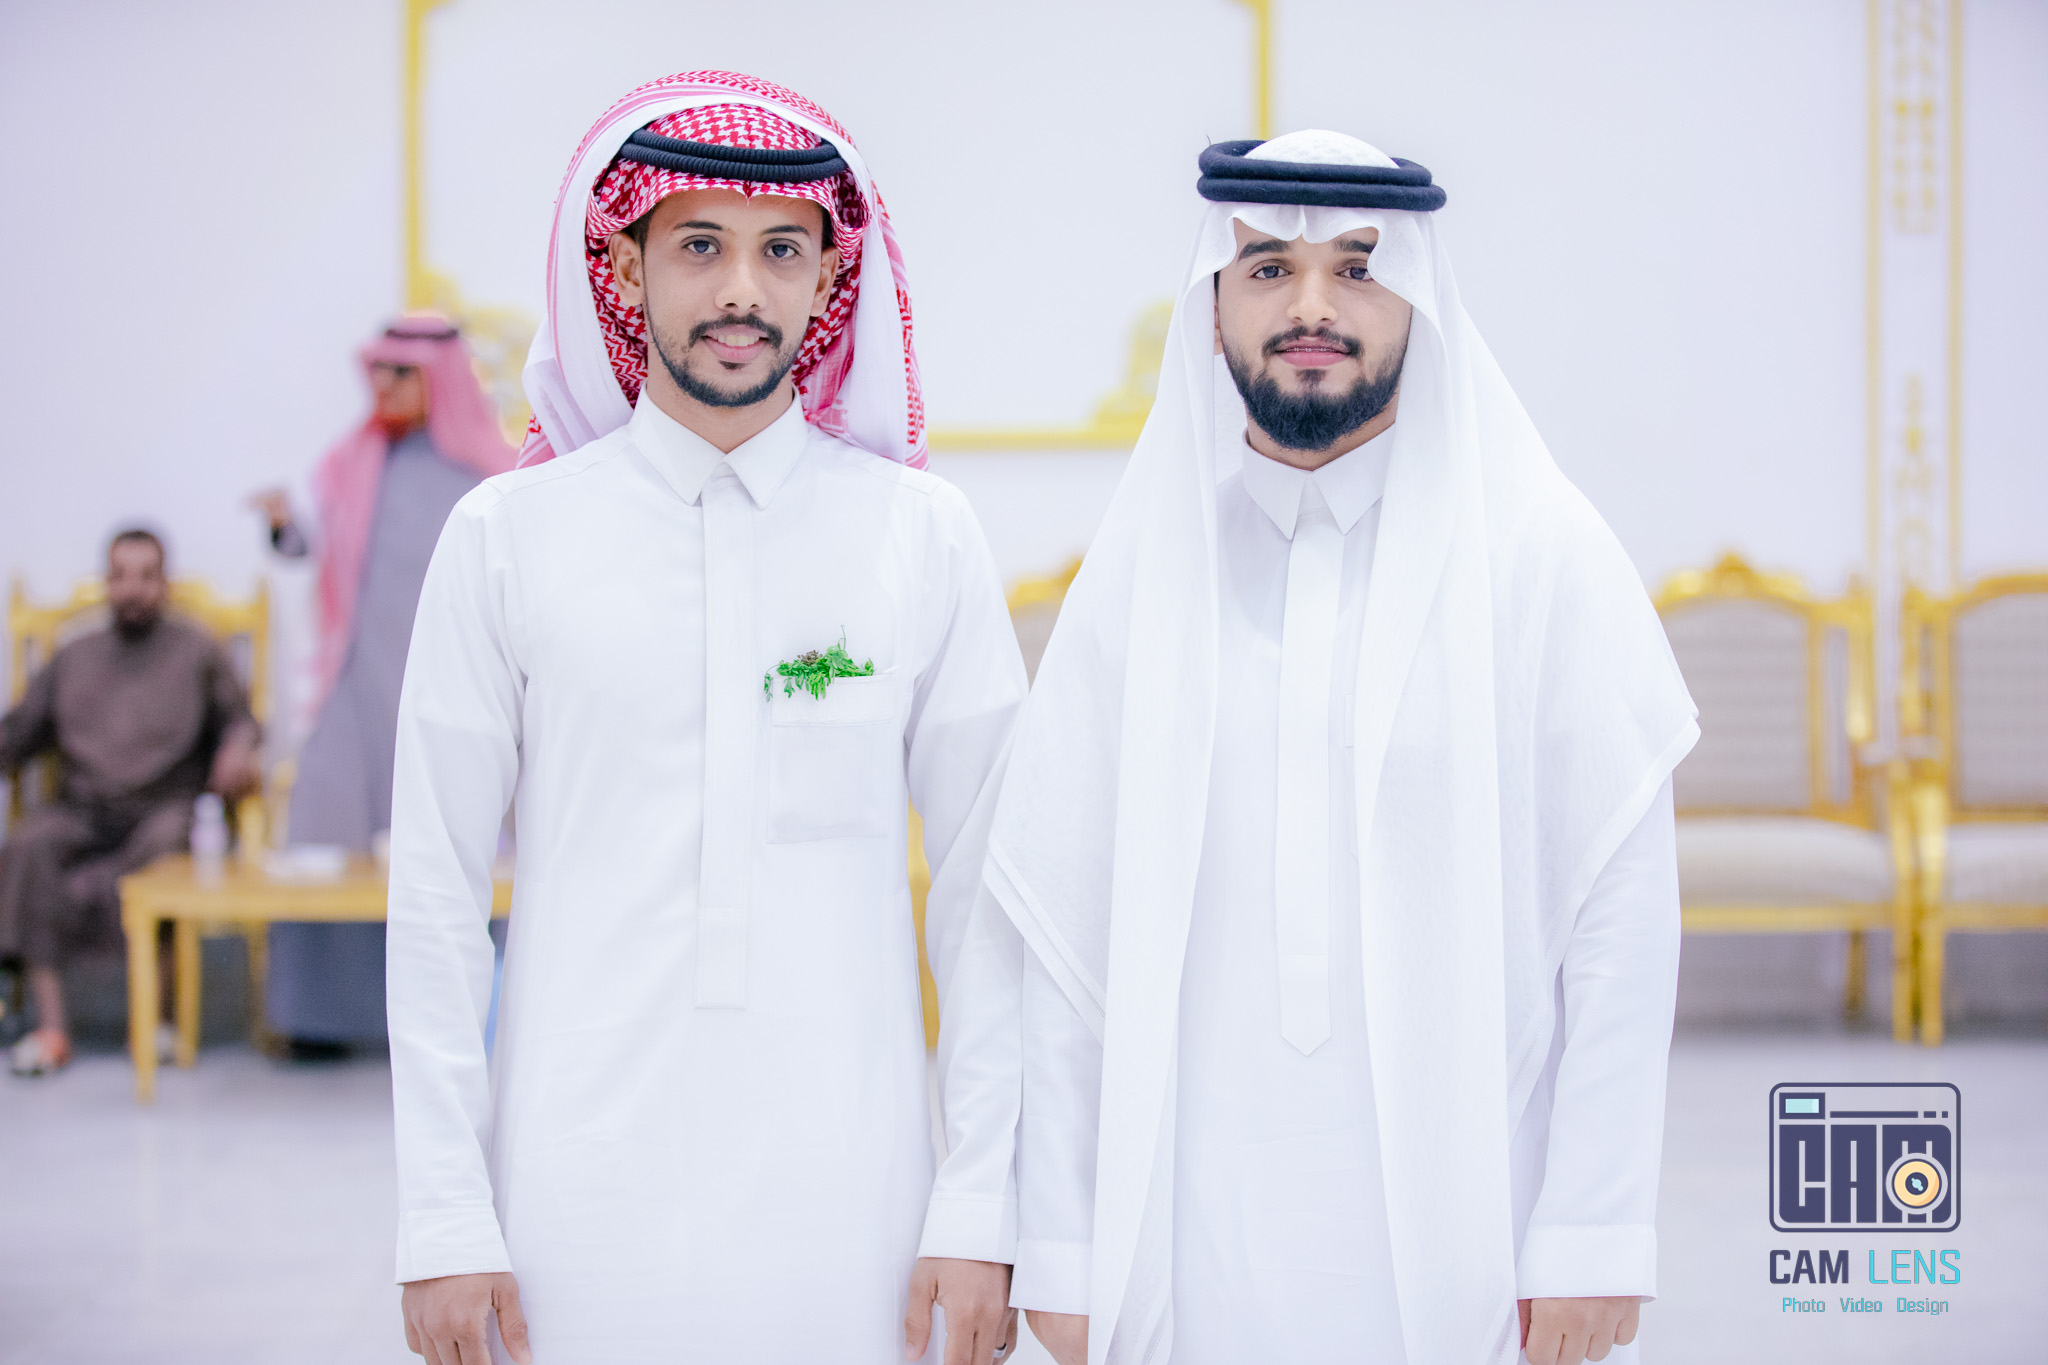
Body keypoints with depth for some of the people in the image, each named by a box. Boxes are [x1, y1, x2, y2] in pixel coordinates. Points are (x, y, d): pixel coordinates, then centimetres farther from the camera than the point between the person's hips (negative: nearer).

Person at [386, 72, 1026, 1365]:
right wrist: (444, 1221, -2)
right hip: (583, 1200, 0)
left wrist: (983, 1210, -2)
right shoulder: (509, 537, 1)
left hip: (845, 1202, 0)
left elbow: (985, 887, 3)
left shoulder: (922, 536, 2)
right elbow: (437, 900, 2)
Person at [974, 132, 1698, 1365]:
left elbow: (1624, 915, -4)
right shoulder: (1143, 571, 4)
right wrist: (1063, 1250, 0)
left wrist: (1594, 1239, -9)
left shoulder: (1544, 556, -1)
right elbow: (1061, 930, 3)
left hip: (1468, 1229, -1)